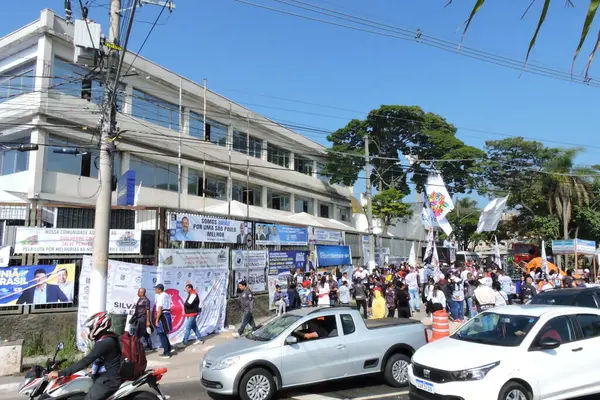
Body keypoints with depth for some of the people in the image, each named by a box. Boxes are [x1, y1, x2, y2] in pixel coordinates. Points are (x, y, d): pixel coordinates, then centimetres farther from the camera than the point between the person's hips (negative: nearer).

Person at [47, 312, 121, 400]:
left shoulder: (104, 343, -23)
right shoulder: (107, 339, 9)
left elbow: (86, 361, -28)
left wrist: (60, 373, -27)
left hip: (108, 380, -11)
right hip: (104, 376, 11)